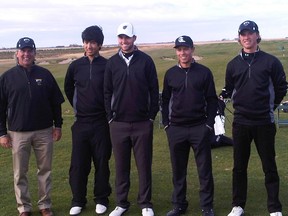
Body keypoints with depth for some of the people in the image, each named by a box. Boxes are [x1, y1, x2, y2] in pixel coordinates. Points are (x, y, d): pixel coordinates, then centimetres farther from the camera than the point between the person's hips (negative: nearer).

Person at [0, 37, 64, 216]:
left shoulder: (45, 74, 3)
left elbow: (56, 102, 8)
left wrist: (58, 125, 5)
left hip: (44, 132, 1)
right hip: (18, 133, -1)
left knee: (45, 170, 10)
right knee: (20, 173, 7)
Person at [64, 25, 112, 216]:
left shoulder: (107, 66, -6)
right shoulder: (75, 66, 3)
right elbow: (68, 89, 18)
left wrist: (108, 112, 4)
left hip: (102, 123, -2)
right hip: (81, 123, 2)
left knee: (102, 163, 7)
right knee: (78, 164, 6)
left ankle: (102, 199, 22)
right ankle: (78, 201, 20)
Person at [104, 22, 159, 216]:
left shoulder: (146, 60, -1)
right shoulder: (112, 62, 5)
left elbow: (154, 90, 1)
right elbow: (107, 92, 9)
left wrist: (152, 116, -2)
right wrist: (110, 116, 3)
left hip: (143, 123, -2)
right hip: (118, 124, 2)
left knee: (144, 165, 5)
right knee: (121, 166, 10)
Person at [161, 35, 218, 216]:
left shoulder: (204, 72, 0)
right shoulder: (170, 74, 8)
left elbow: (212, 100, 1)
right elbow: (166, 100, 12)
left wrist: (209, 123, -6)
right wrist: (166, 124, 5)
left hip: (200, 128, -2)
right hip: (176, 129, 3)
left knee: (205, 169, 3)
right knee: (178, 170, 10)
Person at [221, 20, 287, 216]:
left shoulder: (270, 62, -2)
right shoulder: (233, 64, 6)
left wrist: (268, 107, 7)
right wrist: (242, 106, 12)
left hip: (264, 123, -2)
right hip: (240, 123, 3)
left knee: (269, 166, 4)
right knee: (239, 166, 10)